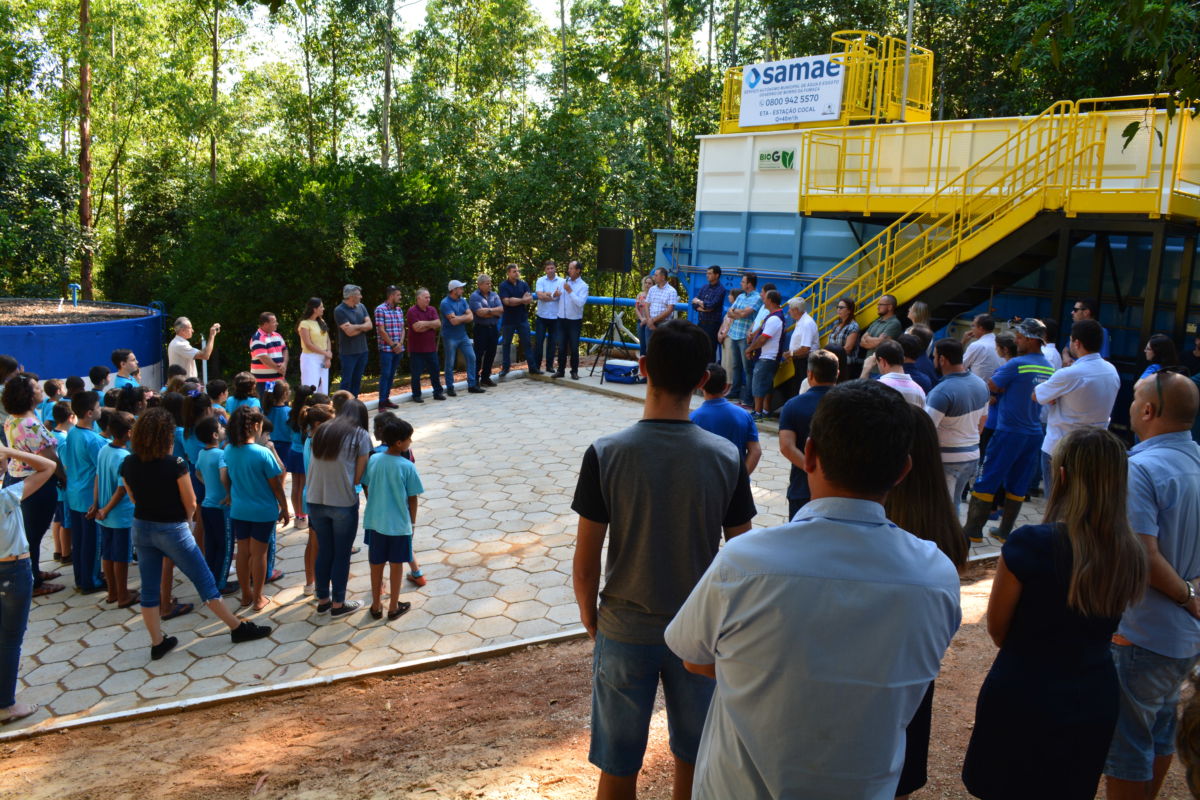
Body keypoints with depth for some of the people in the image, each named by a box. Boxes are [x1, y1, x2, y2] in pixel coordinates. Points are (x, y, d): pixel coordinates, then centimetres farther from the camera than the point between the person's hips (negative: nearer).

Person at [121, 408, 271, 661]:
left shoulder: (128, 465, -4)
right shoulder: (175, 464, -20)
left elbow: (134, 498, 8)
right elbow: (190, 504, -12)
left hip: (141, 527, 5)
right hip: (172, 530, -5)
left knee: (149, 589, 13)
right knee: (204, 581, 6)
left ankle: (157, 643, 22)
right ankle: (238, 628, 16)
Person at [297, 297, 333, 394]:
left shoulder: (322, 322, 13)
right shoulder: (305, 324, -9)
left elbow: (327, 340, 10)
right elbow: (308, 344, -13)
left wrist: (328, 357, -3)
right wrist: (326, 353, -10)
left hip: (323, 359, 7)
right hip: (310, 358, -7)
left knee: (323, 390, 7)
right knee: (311, 389, -9)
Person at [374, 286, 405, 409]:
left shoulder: (399, 310, 13)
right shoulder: (380, 309, -9)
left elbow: (402, 328, 13)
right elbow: (381, 330, -13)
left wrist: (400, 343, -3)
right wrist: (393, 345, -11)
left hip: (398, 348, 7)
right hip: (386, 348, -7)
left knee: (391, 374, 11)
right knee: (385, 374, -7)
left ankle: (387, 399, 19)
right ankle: (382, 402, -3)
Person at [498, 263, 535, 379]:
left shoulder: (524, 284, 6)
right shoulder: (503, 286, -5)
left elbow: (530, 299, -4)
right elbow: (507, 301, -17)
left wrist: (514, 301, -16)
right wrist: (522, 300, -12)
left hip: (522, 318, 3)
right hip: (508, 320, -2)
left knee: (526, 343, 4)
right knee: (506, 344, 6)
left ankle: (532, 367, 8)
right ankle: (505, 368, 15)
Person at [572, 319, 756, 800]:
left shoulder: (606, 454, -15)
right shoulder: (727, 458, -11)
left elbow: (585, 566, -10)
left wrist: (591, 623, 7)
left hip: (624, 633, -1)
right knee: (692, 761, 21)